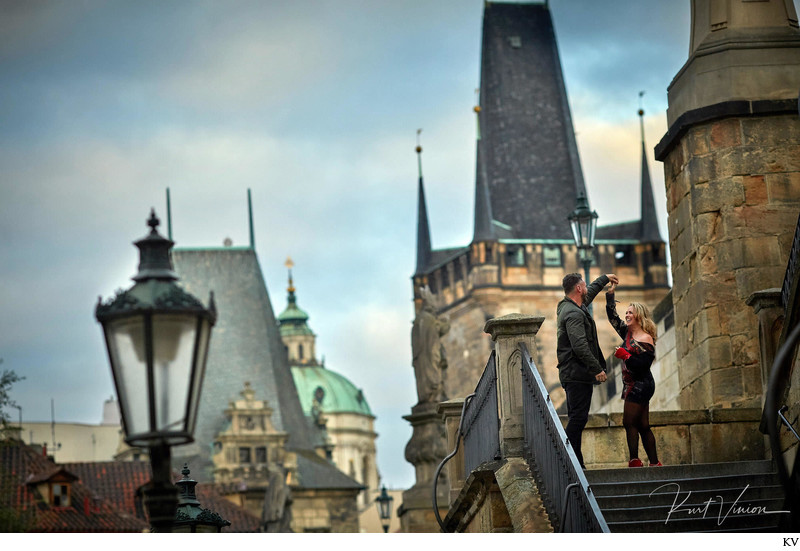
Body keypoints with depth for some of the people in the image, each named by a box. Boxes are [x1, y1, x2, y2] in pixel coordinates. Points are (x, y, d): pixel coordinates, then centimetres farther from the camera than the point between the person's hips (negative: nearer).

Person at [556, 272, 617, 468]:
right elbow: (580, 346, -25)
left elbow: (589, 294, 36)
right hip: (578, 374, -11)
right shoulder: (574, 314, -17)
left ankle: (576, 464, 12)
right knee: (578, 417, -13)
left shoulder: (567, 307, 15)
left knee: (577, 418, 10)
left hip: (572, 374, 11)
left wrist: (604, 279, 48)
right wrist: (597, 369, -21)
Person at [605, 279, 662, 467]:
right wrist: (610, 294, 14)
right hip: (633, 386, 9)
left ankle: (634, 461, -12)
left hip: (640, 386, -9)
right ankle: (654, 463, 9)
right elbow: (612, 317, 19)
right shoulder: (627, 333, 11)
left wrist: (625, 356, -23)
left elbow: (644, 365, -21)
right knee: (642, 426, 8)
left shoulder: (646, 340, -14)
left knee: (629, 423, -11)